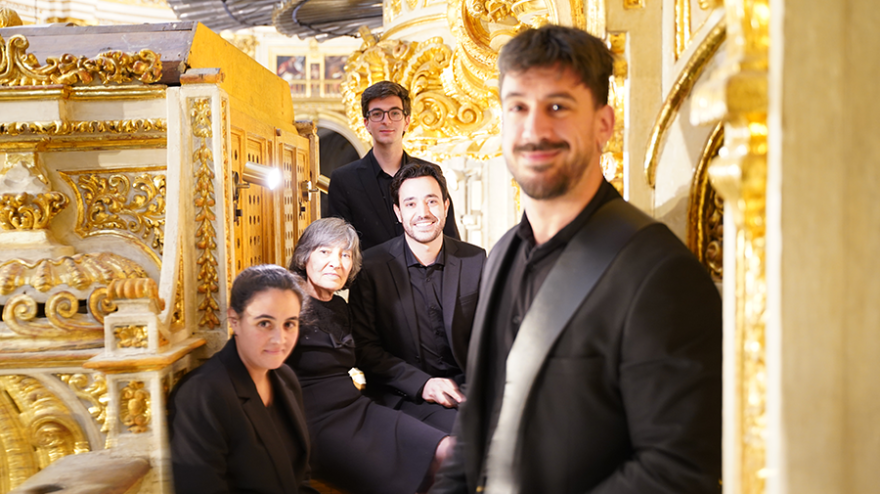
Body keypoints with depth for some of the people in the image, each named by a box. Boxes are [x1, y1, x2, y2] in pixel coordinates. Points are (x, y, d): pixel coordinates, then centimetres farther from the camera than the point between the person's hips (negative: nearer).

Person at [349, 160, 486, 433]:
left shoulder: (475, 260, 4)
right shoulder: (371, 266, -3)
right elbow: (365, 348, -2)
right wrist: (422, 383, -16)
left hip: (466, 387, 3)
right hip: (406, 395, -3)